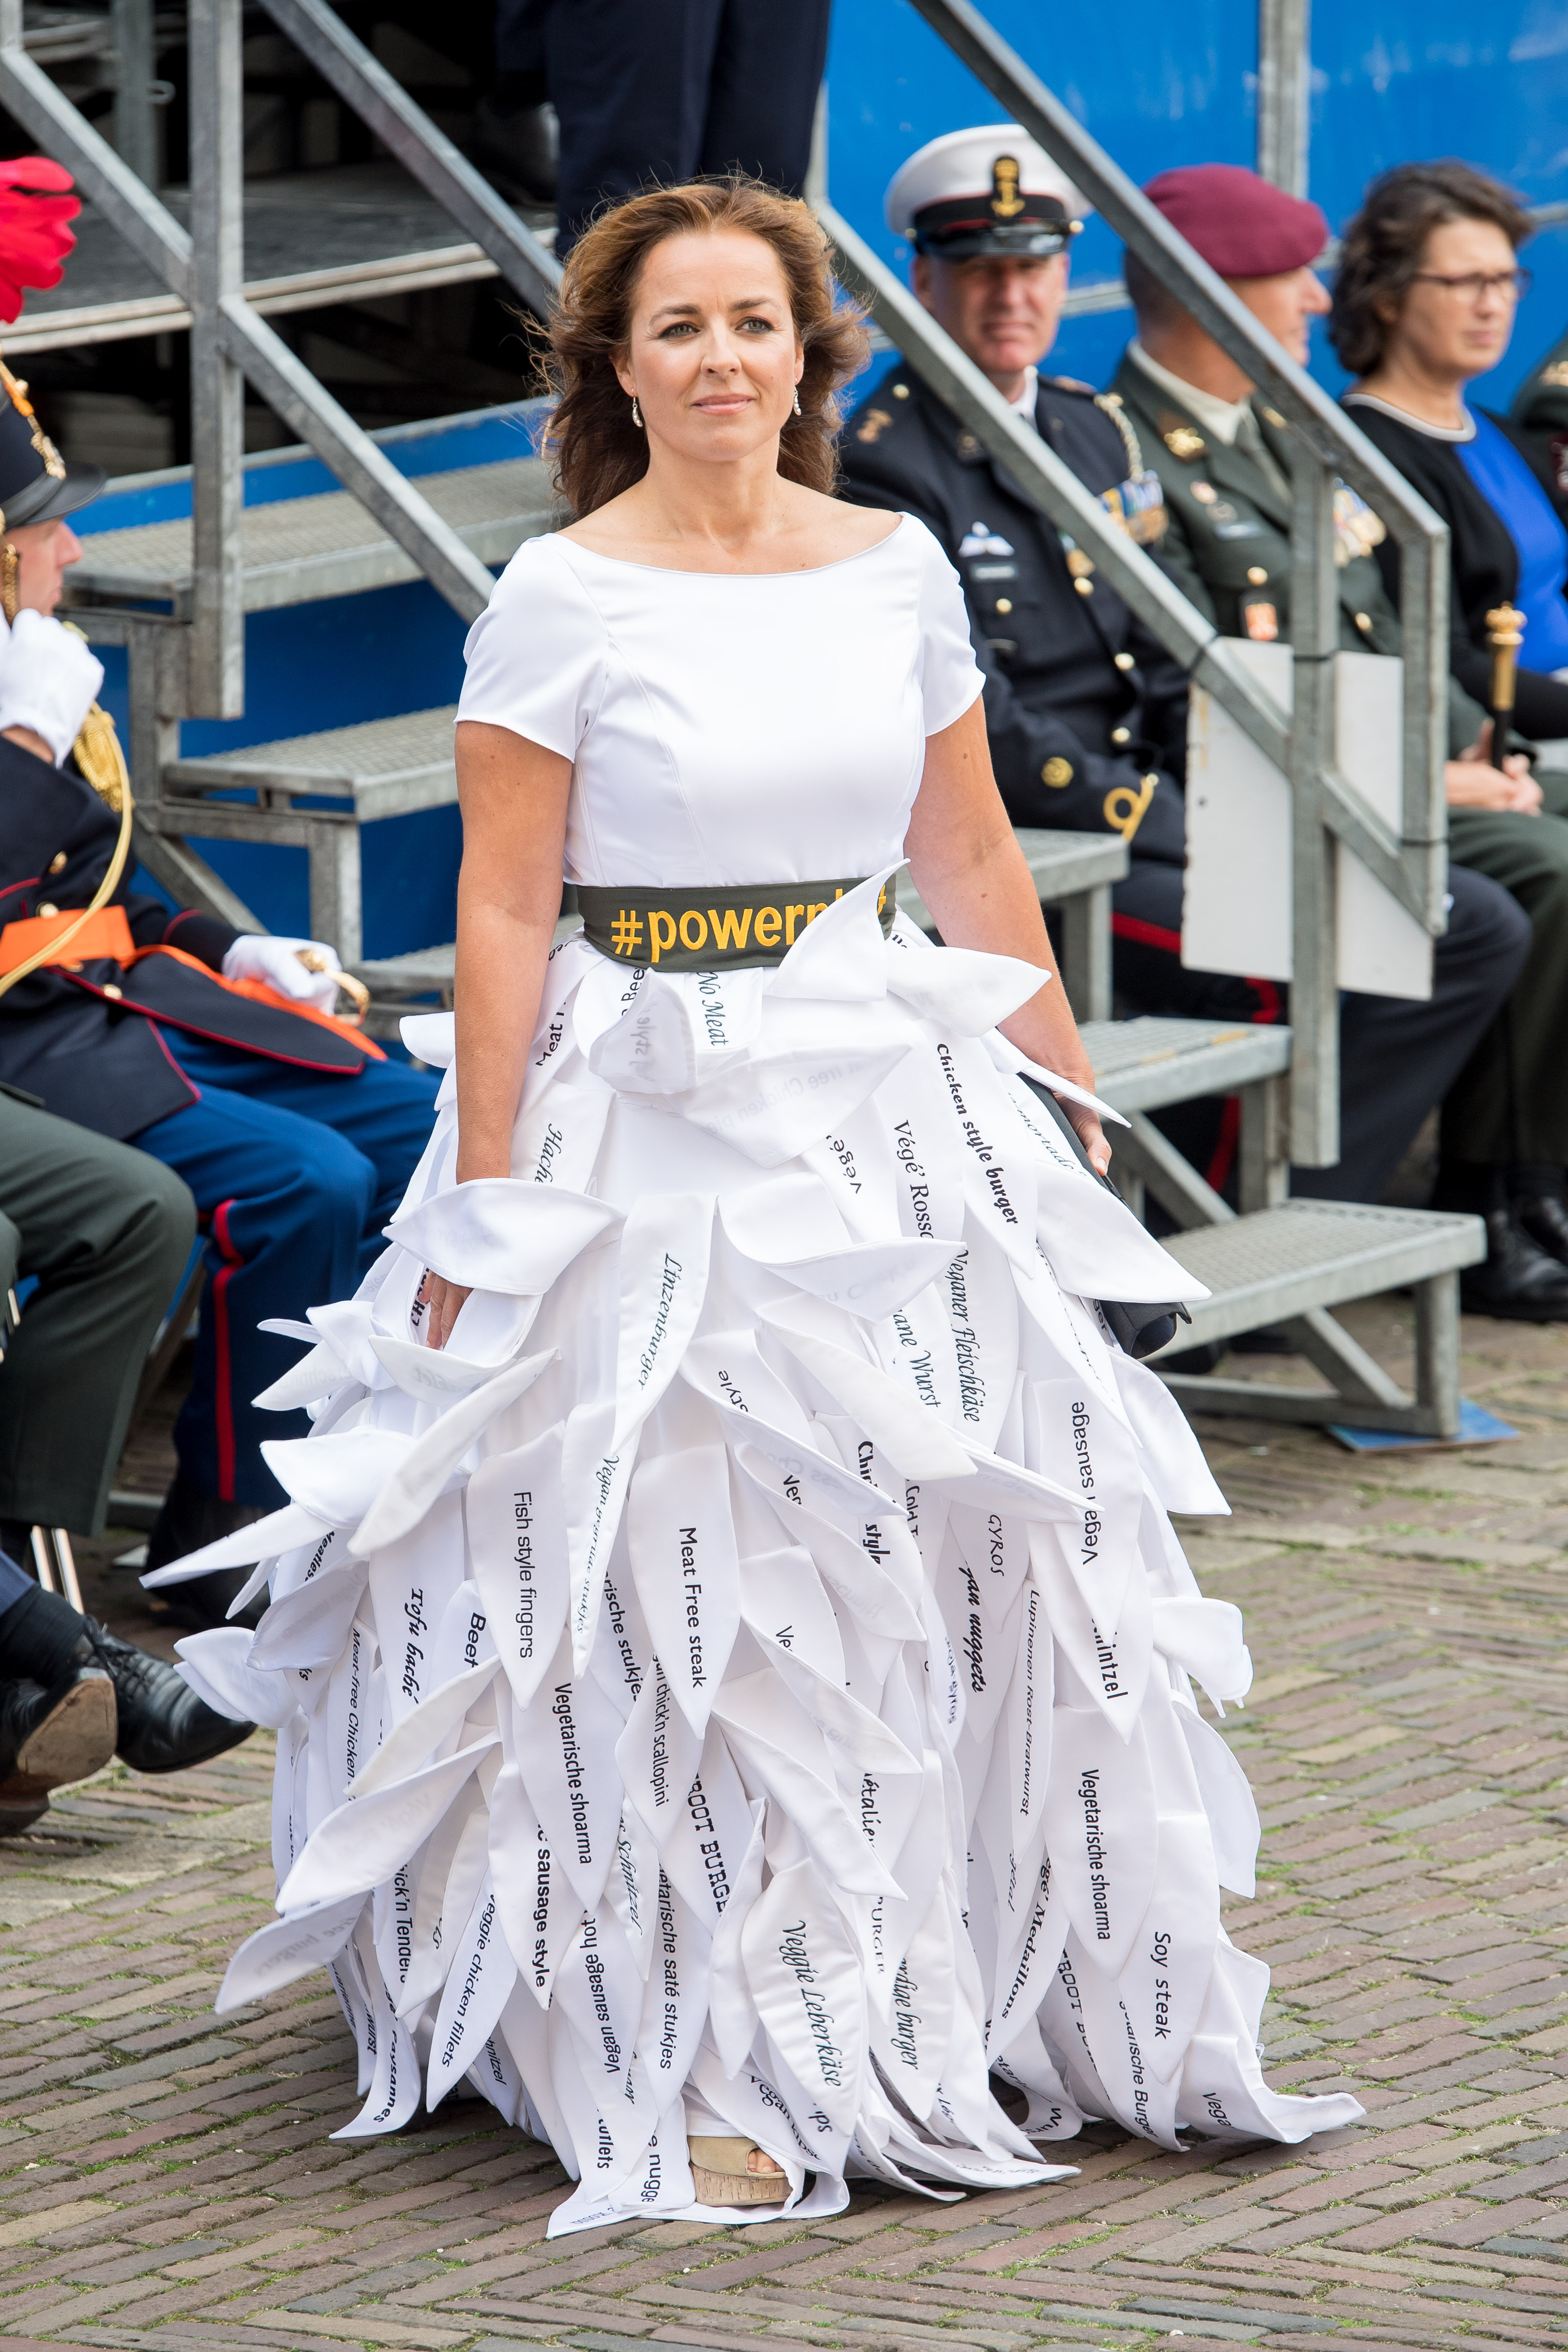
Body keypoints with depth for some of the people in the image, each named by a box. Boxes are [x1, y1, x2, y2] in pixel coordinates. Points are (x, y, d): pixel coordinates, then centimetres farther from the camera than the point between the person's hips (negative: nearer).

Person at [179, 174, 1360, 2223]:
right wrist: (484, 1210, -10)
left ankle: (945, 2009, 17)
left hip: (894, 1109, 4)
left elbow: (973, 858, 16)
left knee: (957, 1555, 3)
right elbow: (501, 910, -7)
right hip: (654, 1139, -4)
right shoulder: (562, 600, -6)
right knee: (679, 1606, -3)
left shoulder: (898, 569, 6)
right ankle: (708, 2072, 4)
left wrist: (1068, 1095, 16)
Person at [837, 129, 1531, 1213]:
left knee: (1477, 928, -2)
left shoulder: (1099, 433, 16)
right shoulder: (886, 464, -9)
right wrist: (1176, 829, -15)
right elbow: (977, 733, -15)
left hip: (1156, 824, 8)